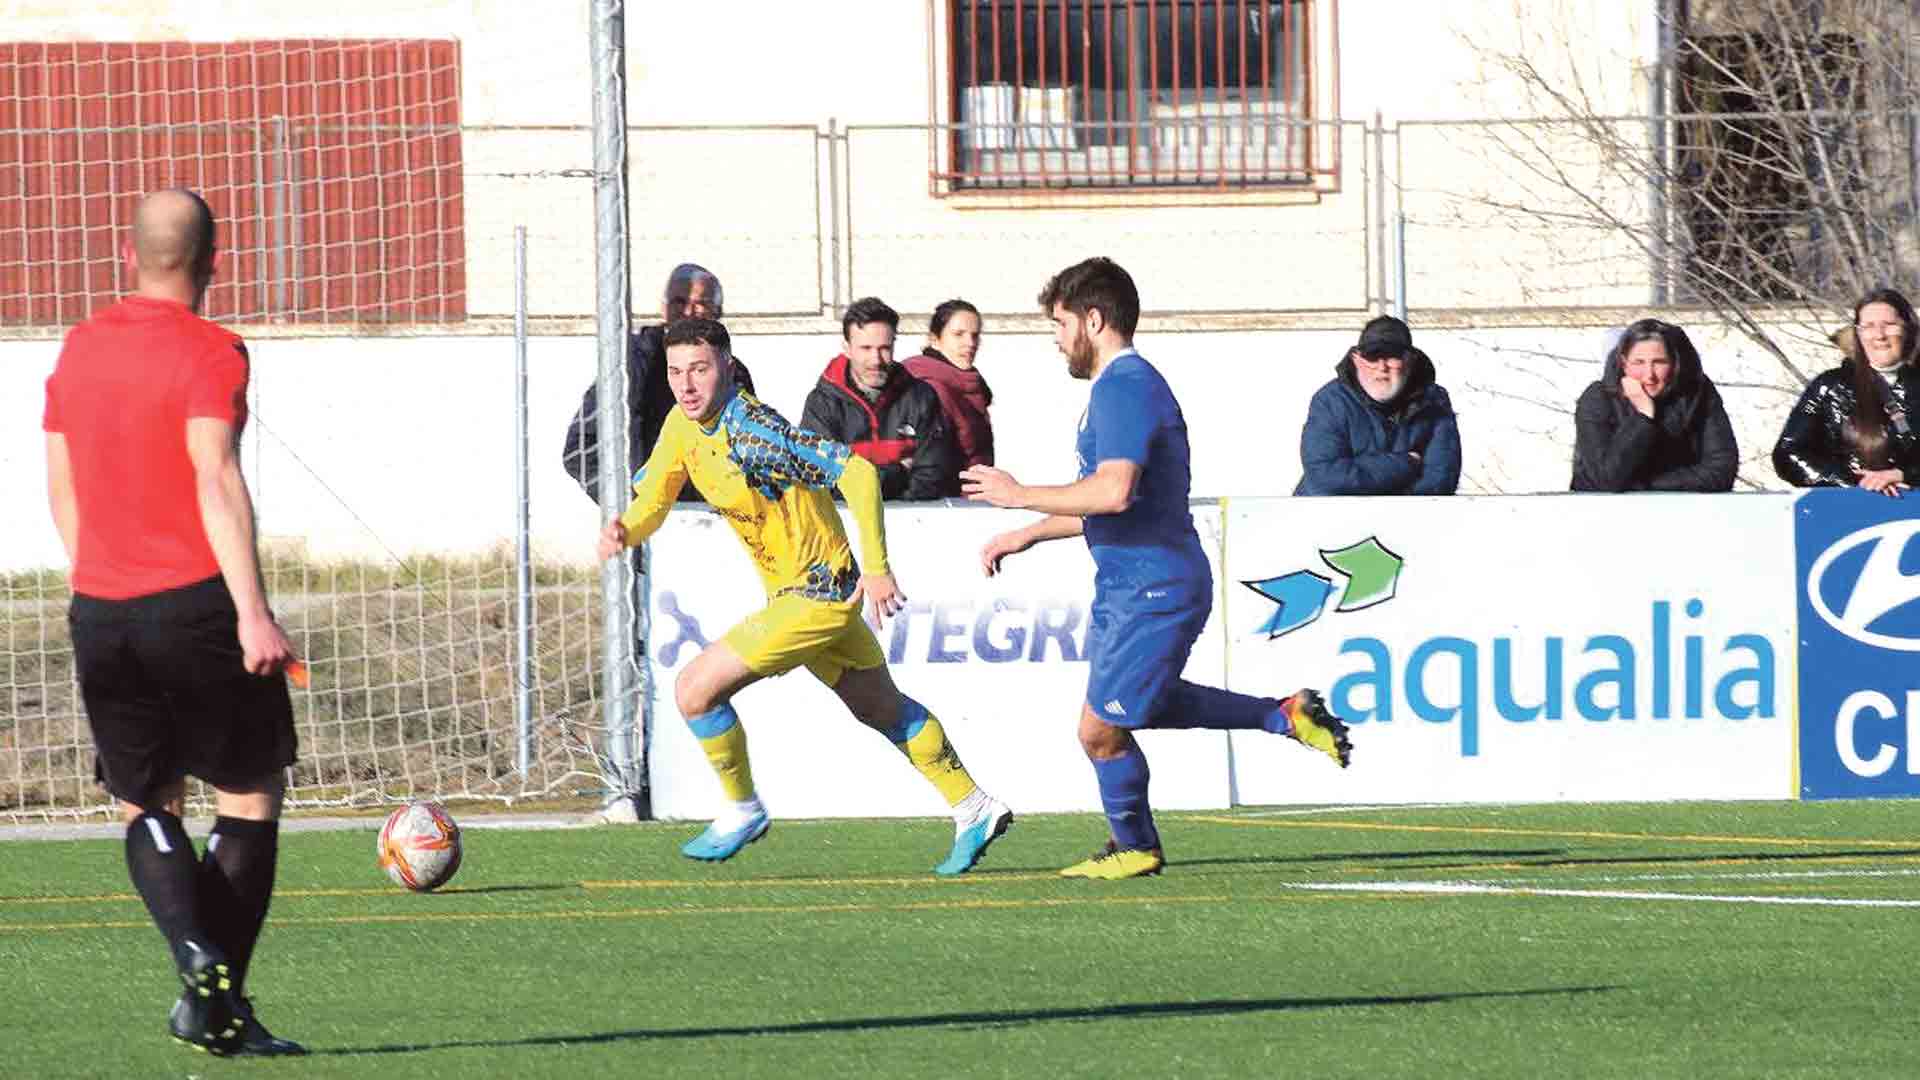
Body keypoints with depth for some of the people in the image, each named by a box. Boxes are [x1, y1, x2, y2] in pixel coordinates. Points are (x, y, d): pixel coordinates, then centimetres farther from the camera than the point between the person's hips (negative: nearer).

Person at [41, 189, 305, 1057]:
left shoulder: (80, 349, 10)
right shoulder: (207, 353, -8)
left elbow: (61, 487, 16)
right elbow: (216, 481, -18)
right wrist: (252, 612, -22)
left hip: (99, 613, 5)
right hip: (193, 599, -5)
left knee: (144, 806, 13)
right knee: (251, 792, 7)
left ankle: (195, 951, -15)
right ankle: (219, 1003, 0)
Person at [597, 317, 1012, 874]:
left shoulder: (750, 430, -27)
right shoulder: (682, 425, -1)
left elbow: (857, 471, -29)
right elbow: (650, 504, 7)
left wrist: (876, 568, -28)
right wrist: (622, 532, -17)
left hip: (817, 594, -10)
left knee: (695, 691, -11)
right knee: (884, 709, 23)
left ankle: (742, 810, 10)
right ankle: (975, 810, 35)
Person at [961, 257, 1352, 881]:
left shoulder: (1123, 389, -19)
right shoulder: (1129, 384, 16)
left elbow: (1113, 493, -32)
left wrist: (1020, 497, -21)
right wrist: (1027, 536, 22)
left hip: (1150, 591, -11)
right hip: (1131, 585, 11)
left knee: (1101, 730, -2)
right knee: (1137, 706, 25)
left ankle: (1135, 848, 17)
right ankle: (1283, 716, 24)